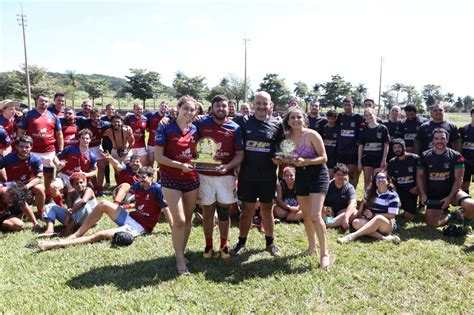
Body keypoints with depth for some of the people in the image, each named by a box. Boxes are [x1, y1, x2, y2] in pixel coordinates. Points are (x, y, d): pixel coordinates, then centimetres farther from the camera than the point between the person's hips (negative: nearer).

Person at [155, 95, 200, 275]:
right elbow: (158, 157, -11)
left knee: (188, 219, 11)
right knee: (179, 220, -9)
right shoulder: (165, 128, -8)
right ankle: (180, 259, 7)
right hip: (171, 179, -5)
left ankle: (181, 253, 27)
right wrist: (180, 165, -19)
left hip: (192, 179, 5)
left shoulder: (195, 130, 5)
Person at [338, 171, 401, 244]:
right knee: (356, 222, -26)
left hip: (388, 225, -5)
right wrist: (357, 215, 1)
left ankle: (353, 235, -50)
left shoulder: (393, 195, -5)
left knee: (379, 218, -39)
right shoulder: (371, 192, 10)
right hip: (370, 221, 5)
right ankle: (384, 237, -41)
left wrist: (373, 215, -11)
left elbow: (392, 215, -11)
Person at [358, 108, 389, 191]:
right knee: (367, 181, 9)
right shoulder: (363, 130, 6)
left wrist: (384, 160, -7)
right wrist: (359, 162, 3)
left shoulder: (382, 128, -1)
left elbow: (386, 145, -1)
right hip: (366, 158, 3)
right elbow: (360, 146, 7)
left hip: (379, 159, -2)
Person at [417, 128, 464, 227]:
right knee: (431, 223, 0)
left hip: (450, 192, -2)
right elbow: (419, 175, 3)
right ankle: (447, 215, 31)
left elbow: (459, 178, -10)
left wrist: (450, 197, -17)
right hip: (432, 196, 2)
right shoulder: (425, 156, -2)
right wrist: (423, 194, -5)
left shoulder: (455, 156, -8)